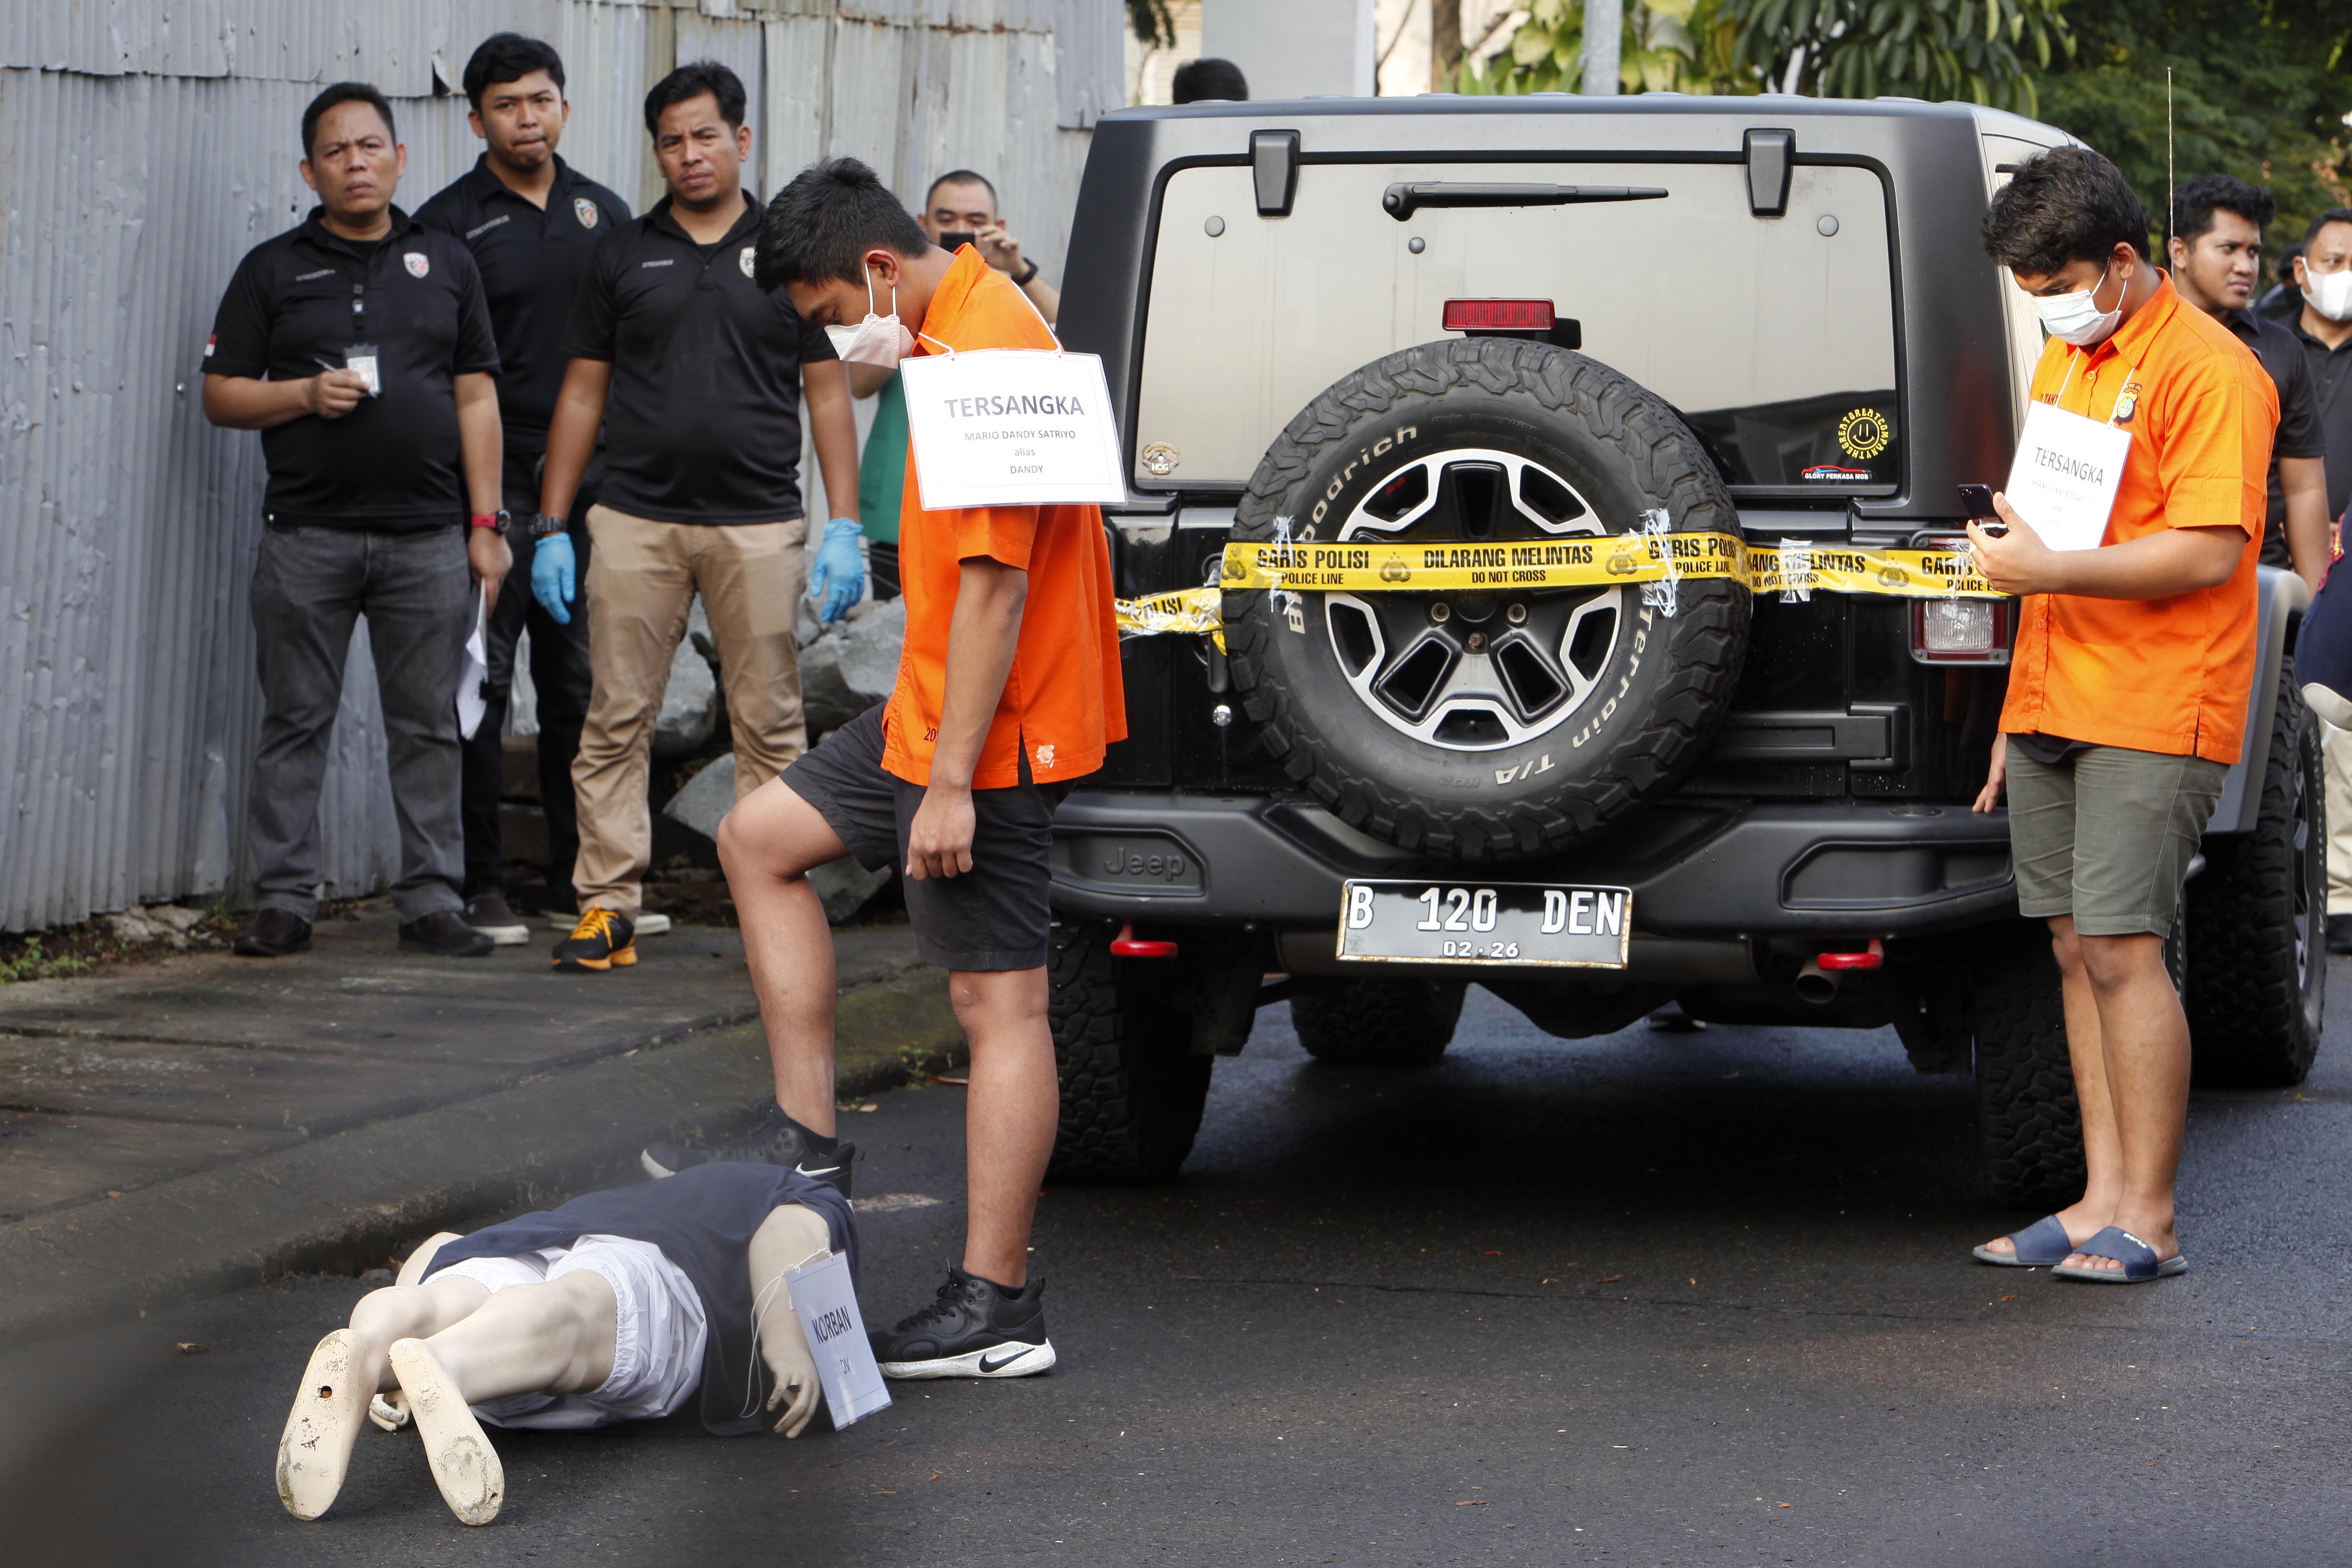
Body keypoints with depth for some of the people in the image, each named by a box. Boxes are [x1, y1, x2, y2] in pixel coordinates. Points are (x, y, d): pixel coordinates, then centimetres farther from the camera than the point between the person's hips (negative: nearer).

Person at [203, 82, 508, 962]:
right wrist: (307, 396, -11)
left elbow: (477, 400, 10)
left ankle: (432, 902, 8)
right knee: (295, 723, 1)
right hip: (308, 535, -1)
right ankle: (284, 901, 6)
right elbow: (221, 395, 6)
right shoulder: (273, 271, 8)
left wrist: (485, 525, 4)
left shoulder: (446, 264, 12)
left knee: (427, 725, 2)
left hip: (427, 538, 1)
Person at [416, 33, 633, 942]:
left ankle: (581, 871, 15)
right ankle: (482, 884, 0)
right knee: (483, 681, -4)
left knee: (582, 682, 8)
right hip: (492, 489, -4)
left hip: (588, 487, 4)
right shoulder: (449, 224, -1)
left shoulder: (604, 214, 14)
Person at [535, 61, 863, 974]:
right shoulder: (625, 256, 10)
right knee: (616, 720, -1)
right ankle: (607, 908, 3)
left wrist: (844, 528, -1)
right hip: (636, 522, 1)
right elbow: (582, 394, 12)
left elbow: (829, 392, 8)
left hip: (760, 524, -1)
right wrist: (551, 528, 6)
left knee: (770, 727, 1)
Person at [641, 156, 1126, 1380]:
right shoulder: (954, 329, 11)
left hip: (988, 732, -11)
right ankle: (806, 1138, 18)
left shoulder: (991, 348, -21)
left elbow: (995, 583, -25)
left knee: (997, 1003, -7)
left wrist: (950, 781, -25)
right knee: (759, 837, 18)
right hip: (929, 714, 11)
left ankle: (997, 1306, -4)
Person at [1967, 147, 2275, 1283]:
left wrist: (2051, 569, -24)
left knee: (2120, 949, -11)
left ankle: (2147, 1220, -6)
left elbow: (2209, 552, -20)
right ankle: (2102, 1202, 11)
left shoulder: (2207, 370, -11)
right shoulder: (2064, 362, 18)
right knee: (2076, 949, 7)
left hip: (2155, 713, -8)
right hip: (2054, 706, 8)